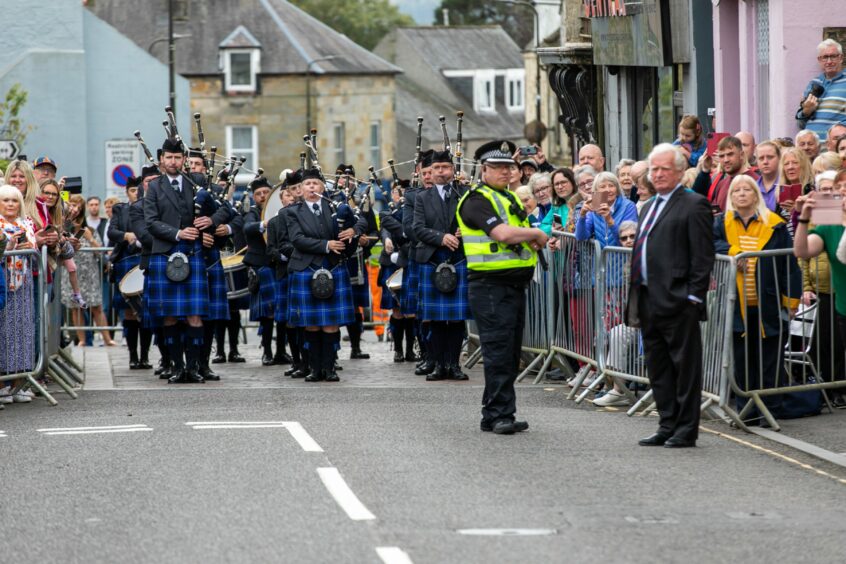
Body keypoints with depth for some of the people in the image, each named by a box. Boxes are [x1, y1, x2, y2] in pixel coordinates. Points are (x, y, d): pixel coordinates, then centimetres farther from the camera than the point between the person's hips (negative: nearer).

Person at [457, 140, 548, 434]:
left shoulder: (510, 198, 20)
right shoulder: (477, 200, -9)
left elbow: (522, 236, 20)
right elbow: (501, 233, -23)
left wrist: (532, 240, -4)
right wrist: (535, 234, -8)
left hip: (515, 285, 9)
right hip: (490, 286, -9)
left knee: (510, 353, 10)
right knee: (498, 351, -10)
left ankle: (494, 416, 15)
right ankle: (500, 414, -8)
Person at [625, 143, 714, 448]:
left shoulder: (694, 205, -6)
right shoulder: (649, 207, 20)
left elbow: (703, 255, -11)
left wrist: (694, 296, -16)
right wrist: (635, 299, 16)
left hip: (678, 300, -9)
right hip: (649, 302, 9)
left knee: (685, 366, -3)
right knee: (658, 368, 12)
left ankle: (686, 430, 0)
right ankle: (667, 426, 18)